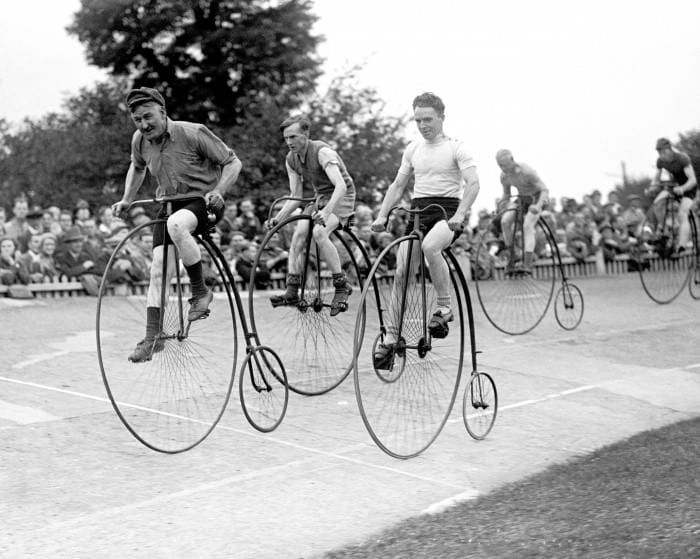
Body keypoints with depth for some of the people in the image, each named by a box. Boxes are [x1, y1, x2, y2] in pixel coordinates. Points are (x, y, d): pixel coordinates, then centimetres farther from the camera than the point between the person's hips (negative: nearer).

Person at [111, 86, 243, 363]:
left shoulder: (193, 133, -18)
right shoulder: (140, 141, -2)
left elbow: (233, 162, -11)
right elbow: (137, 168, 22)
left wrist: (218, 191, -25)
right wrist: (126, 200, 11)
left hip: (202, 202, -5)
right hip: (169, 205, 6)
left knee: (176, 225, -38)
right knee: (158, 269, -8)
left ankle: (200, 291, -20)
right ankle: (153, 337, 0)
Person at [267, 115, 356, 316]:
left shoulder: (322, 152, -24)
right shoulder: (291, 160, -1)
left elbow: (341, 186, -34)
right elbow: (295, 196, 4)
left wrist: (326, 211, -47)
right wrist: (278, 217, -11)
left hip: (340, 197, -7)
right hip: (319, 198, 7)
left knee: (319, 232, -31)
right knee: (298, 235, -12)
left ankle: (341, 285, -23)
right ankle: (292, 292, -11)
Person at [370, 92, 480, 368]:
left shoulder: (455, 148, -1)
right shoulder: (413, 149, 14)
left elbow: (473, 183, -12)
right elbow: (398, 185, 17)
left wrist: (460, 214, -28)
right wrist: (381, 216, 3)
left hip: (447, 210, -5)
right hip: (417, 210, 5)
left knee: (429, 246, -37)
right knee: (401, 270, -10)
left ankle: (445, 306, -18)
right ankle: (391, 337, -5)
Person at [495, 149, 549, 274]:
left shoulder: (527, 172, -32)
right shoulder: (504, 176, -13)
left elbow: (545, 191, -31)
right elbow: (506, 196, 4)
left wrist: (538, 206, -48)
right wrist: (503, 204, -18)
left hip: (535, 198, -5)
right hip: (521, 198, 5)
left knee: (527, 226, -27)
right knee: (505, 221, -20)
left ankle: (527, 264, -32)